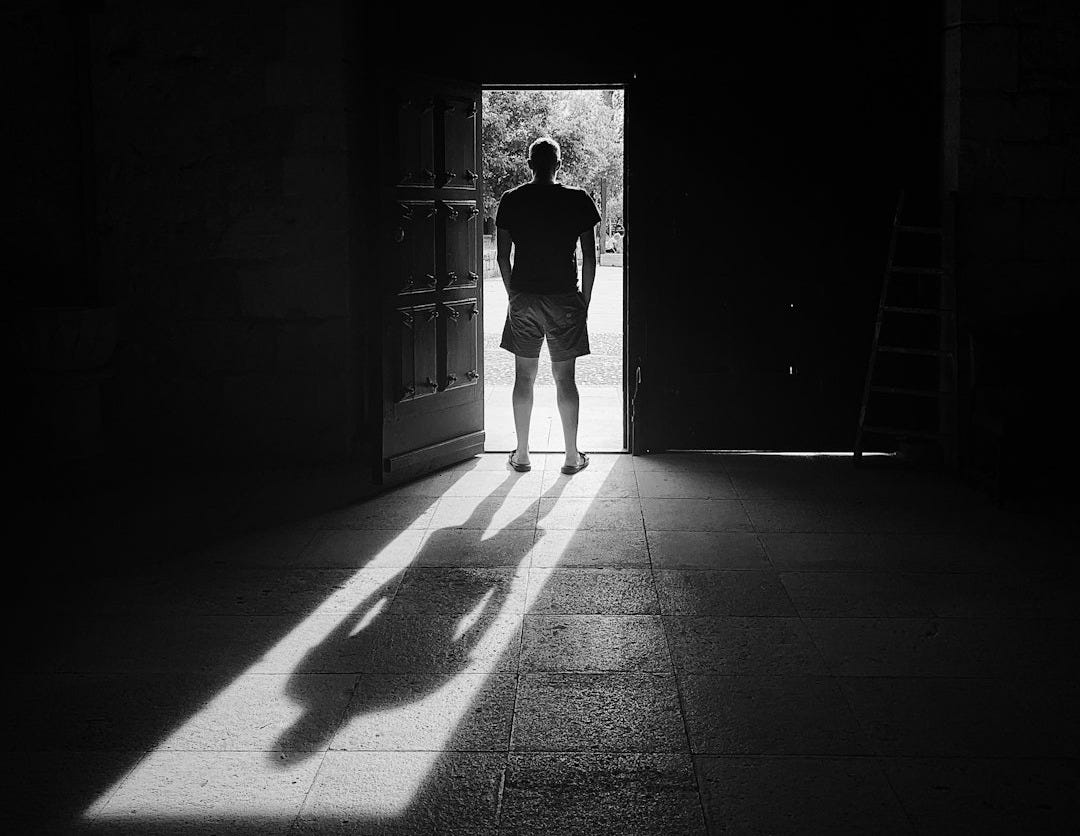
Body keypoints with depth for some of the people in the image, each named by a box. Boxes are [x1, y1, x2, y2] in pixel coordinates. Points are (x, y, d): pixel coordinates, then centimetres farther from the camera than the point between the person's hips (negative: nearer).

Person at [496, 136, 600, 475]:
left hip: (523, 298, 1)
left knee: (524, 376, 9)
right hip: (564, 300, -1)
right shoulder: (578, 200, -4)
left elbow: (503, 256, 3)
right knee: (565, 377, 6)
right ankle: (572, 455, 10)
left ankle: (522, 454, 14)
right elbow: (589, 258, -3)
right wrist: (585, 300, 7)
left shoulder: (511, 200, 1)